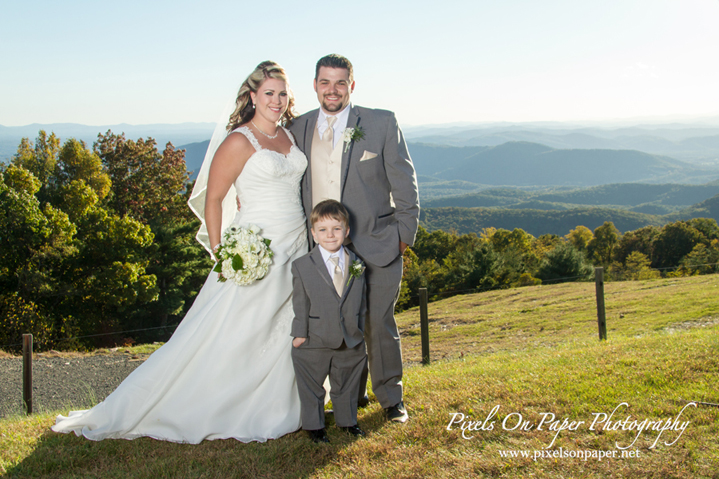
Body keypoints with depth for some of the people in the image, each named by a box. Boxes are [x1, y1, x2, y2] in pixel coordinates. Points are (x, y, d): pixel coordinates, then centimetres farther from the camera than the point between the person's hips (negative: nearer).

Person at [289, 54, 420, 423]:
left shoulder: (382, 123, -1)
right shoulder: (299, 129, 8)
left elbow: (404, 181, 2)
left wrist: (405, 233, -1)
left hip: (376, 247, -2)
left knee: (378, 324, 2)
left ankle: (390, 399, 21)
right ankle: (352, 394, 25)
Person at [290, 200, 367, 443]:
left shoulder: (356, 264, 1)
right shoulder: (302, 266, -8)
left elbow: (361, 301, 8)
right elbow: (300, 303, -6)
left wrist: (360, 331, 9)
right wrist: (300, 333, -7)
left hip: (350, 341, 3)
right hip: (314, 342, -2)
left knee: (347, 386, 18)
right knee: (312, 387, 11)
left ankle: (347, 420, 37)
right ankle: (314, 425, 28)